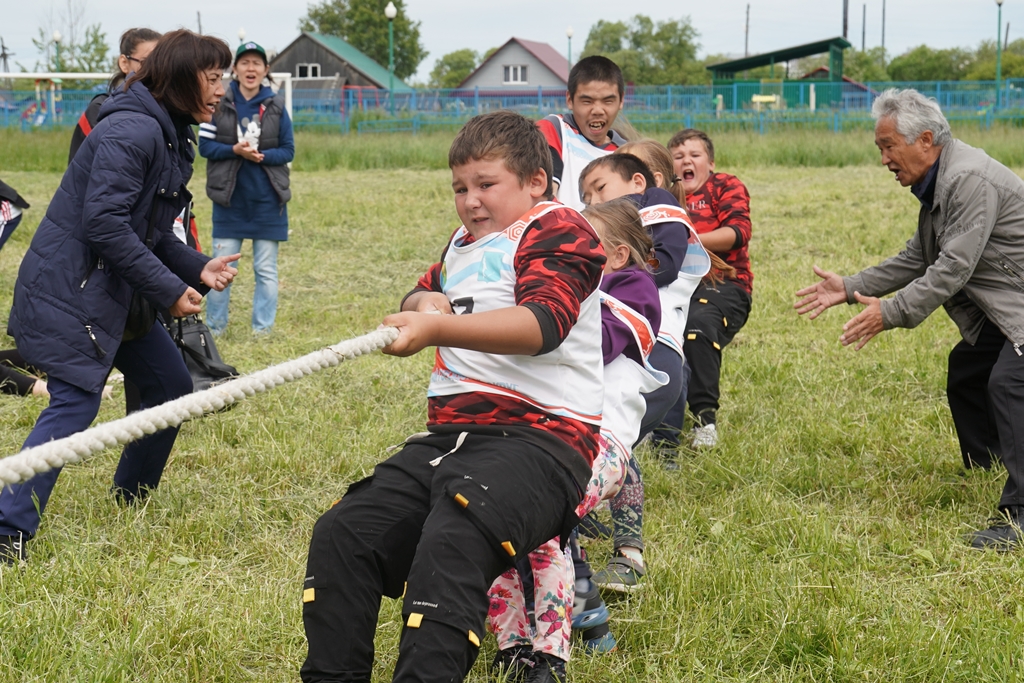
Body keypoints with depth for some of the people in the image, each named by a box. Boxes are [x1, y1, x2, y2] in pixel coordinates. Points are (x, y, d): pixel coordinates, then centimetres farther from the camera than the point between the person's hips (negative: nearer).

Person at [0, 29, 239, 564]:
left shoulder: (170, 138, 13)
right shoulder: (132, 130, -20)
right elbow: (105, 223, -26)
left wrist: (197, 268, 1)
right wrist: (169, 290, -22)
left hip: (111, 292, 10)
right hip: (68, 292, -10)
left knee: (170, 384, 15)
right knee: (75, 402, -15)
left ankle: (132, 501, 31)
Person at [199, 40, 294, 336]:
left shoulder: (275, 106, 2)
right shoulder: (219, 103, -2)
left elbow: (288, 150, 2)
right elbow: (205, 145, -3)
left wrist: (262, 155, -17)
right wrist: (235, 150, -19)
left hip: (267, 200, 1)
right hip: (229, 199, -1)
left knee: (266, 269, 6)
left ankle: (262, 328, 14)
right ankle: (214, 327, 14)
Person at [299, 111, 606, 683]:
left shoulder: (559, 230, 0)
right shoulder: (466, 243, 28)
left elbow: (542, 323, -18)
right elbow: (420, 299, 44)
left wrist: (437, 328, -30)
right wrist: (426, 301, 17)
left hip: (540, 438, -9)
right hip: (450, 436, 9)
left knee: (450, 546, -35)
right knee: (342, 535, -12)